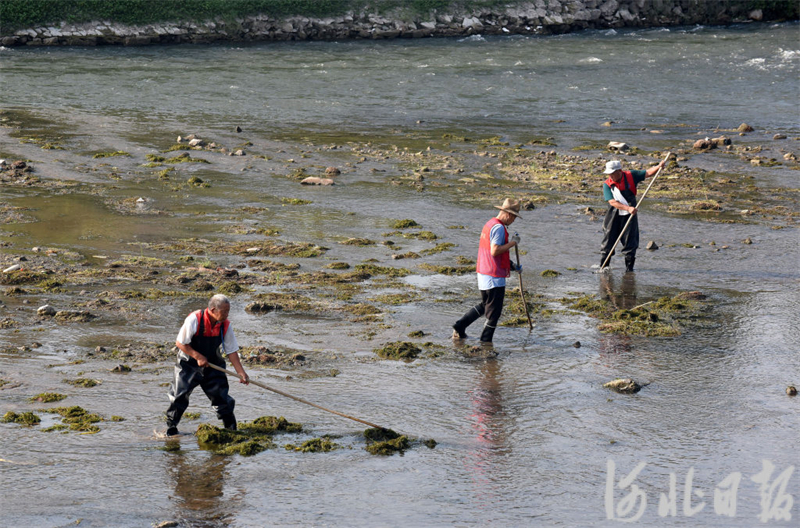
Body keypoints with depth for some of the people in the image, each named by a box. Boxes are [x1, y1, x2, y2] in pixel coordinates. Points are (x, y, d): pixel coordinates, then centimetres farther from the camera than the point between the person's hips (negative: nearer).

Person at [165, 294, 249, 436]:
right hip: (188, 365, -3)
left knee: (221, 397, -2)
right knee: (179, 397, -1)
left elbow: (232, 351, -3)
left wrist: (242, 373, -9)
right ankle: (171, 429, 16)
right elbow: (180, 343, -17)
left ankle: (231, 430, 9)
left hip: (212, 366, 3)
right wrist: (198, 357, -22)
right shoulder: (194, 319, -23)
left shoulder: (225, 325, -9)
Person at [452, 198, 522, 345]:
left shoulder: (489, 224, 15)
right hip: (494, 276, -10)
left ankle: (459, 327, 21)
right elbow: (495, 251, -26)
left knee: (485, 305, 23)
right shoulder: (499, 228, -17)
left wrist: (511, 264, 19)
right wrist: (513, 243, -16)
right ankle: (486, 341, 8)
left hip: (483, 273, 10)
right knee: (493, 311, 1)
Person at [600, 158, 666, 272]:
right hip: (613, 216, 0)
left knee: (630, 243, 1)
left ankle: (629, 267, 10)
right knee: (608, 242, 2)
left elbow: (647, 173, -1)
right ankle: (603, 267, 12)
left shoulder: (630, 176, -5)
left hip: (629, 216, 0)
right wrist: (628, 208, -31)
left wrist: (659, 167, -20)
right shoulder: (607, 185, -10)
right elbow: (612, 202, -20)